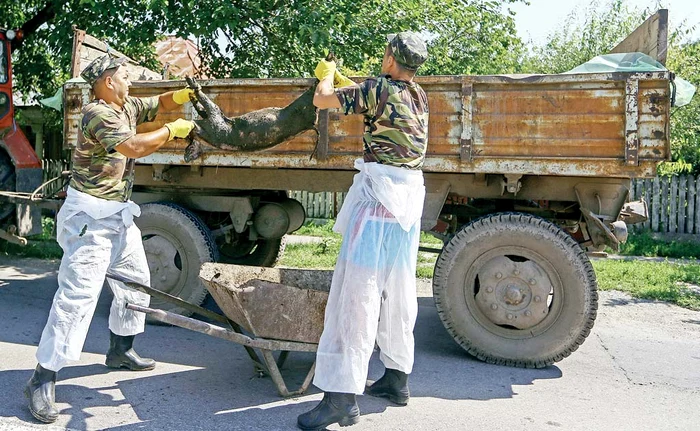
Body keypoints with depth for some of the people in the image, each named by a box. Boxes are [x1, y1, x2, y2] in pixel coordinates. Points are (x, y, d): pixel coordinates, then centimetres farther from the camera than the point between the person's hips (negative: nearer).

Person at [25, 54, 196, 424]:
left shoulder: (127, 107, 11)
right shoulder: (98, 113, -16)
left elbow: (160, 103, 22)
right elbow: (135, 147, -26)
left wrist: (182, 95, 1)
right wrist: (173, 130, -14)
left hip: (118, 215, 10)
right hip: (89, 217, -10)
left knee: (136, 279, 17)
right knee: (77, 294, -13)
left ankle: (120, 350, 33)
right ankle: (43, 379, -5)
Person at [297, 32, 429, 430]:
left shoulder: (379, 89, -8)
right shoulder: (419, 96, 13)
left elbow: (321, 99, -2)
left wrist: (327, 74, 19)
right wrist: (342, 79, 38)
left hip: (379, 195, -8)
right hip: (410, 196, 8)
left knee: (358, 290, -10)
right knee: (399, 289, 14)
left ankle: (343, 396, -9)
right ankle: (398, 377, 25)